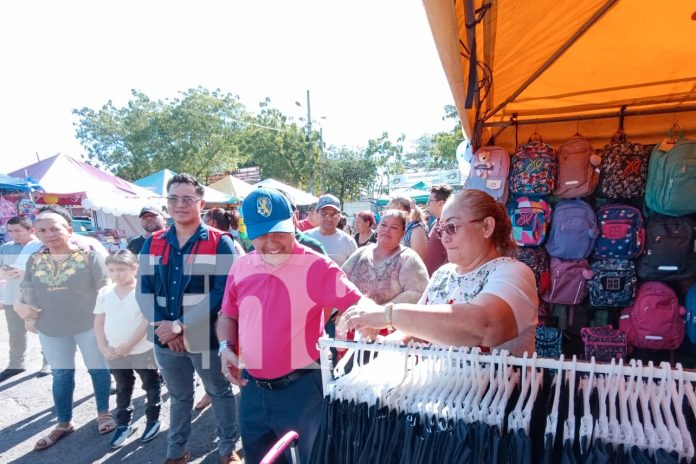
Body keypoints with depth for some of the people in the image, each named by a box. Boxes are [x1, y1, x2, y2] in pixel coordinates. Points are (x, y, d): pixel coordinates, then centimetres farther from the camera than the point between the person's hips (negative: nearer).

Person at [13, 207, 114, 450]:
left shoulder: (89, 254, -12)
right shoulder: (35, 260, 2)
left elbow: (105, 288, -9)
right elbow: (27, 291, 13)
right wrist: (28, 314, 1)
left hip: (89, 324, -4)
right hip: (50, 328, 4)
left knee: (98, 369, 9)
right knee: (60, 375, 15)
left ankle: (103, 412, 30)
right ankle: (64, 422, 32)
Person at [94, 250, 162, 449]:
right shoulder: (104, 293, 1)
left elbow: (148, 321, -18)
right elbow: (98, 323, 4)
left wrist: (129, 345, -19)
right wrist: (104, 348, -4)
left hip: (143, 351, -4)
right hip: (115, 354, 5)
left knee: (151, 387, 11)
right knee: (123, 390, 19)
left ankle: (153, 420, 28)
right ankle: (123, 425, 32)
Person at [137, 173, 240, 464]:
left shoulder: (220, 242, -10)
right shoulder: (153, 243, 5)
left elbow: (221, 292, -16)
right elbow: (144, 290, 2)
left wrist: (180, 326, -18)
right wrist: (162, 326, -13)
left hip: (206, 337, -4)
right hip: (165, 339, 4)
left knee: (220, 393, 14)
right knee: (179, 397, 22)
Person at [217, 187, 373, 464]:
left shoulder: (316, 266, -16)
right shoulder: (241, 268, 1)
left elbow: (358, 306, -17)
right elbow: (229, 315, 13)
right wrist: (226, 347, -4)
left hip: (301, 388, -5)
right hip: (252, 388, 6)